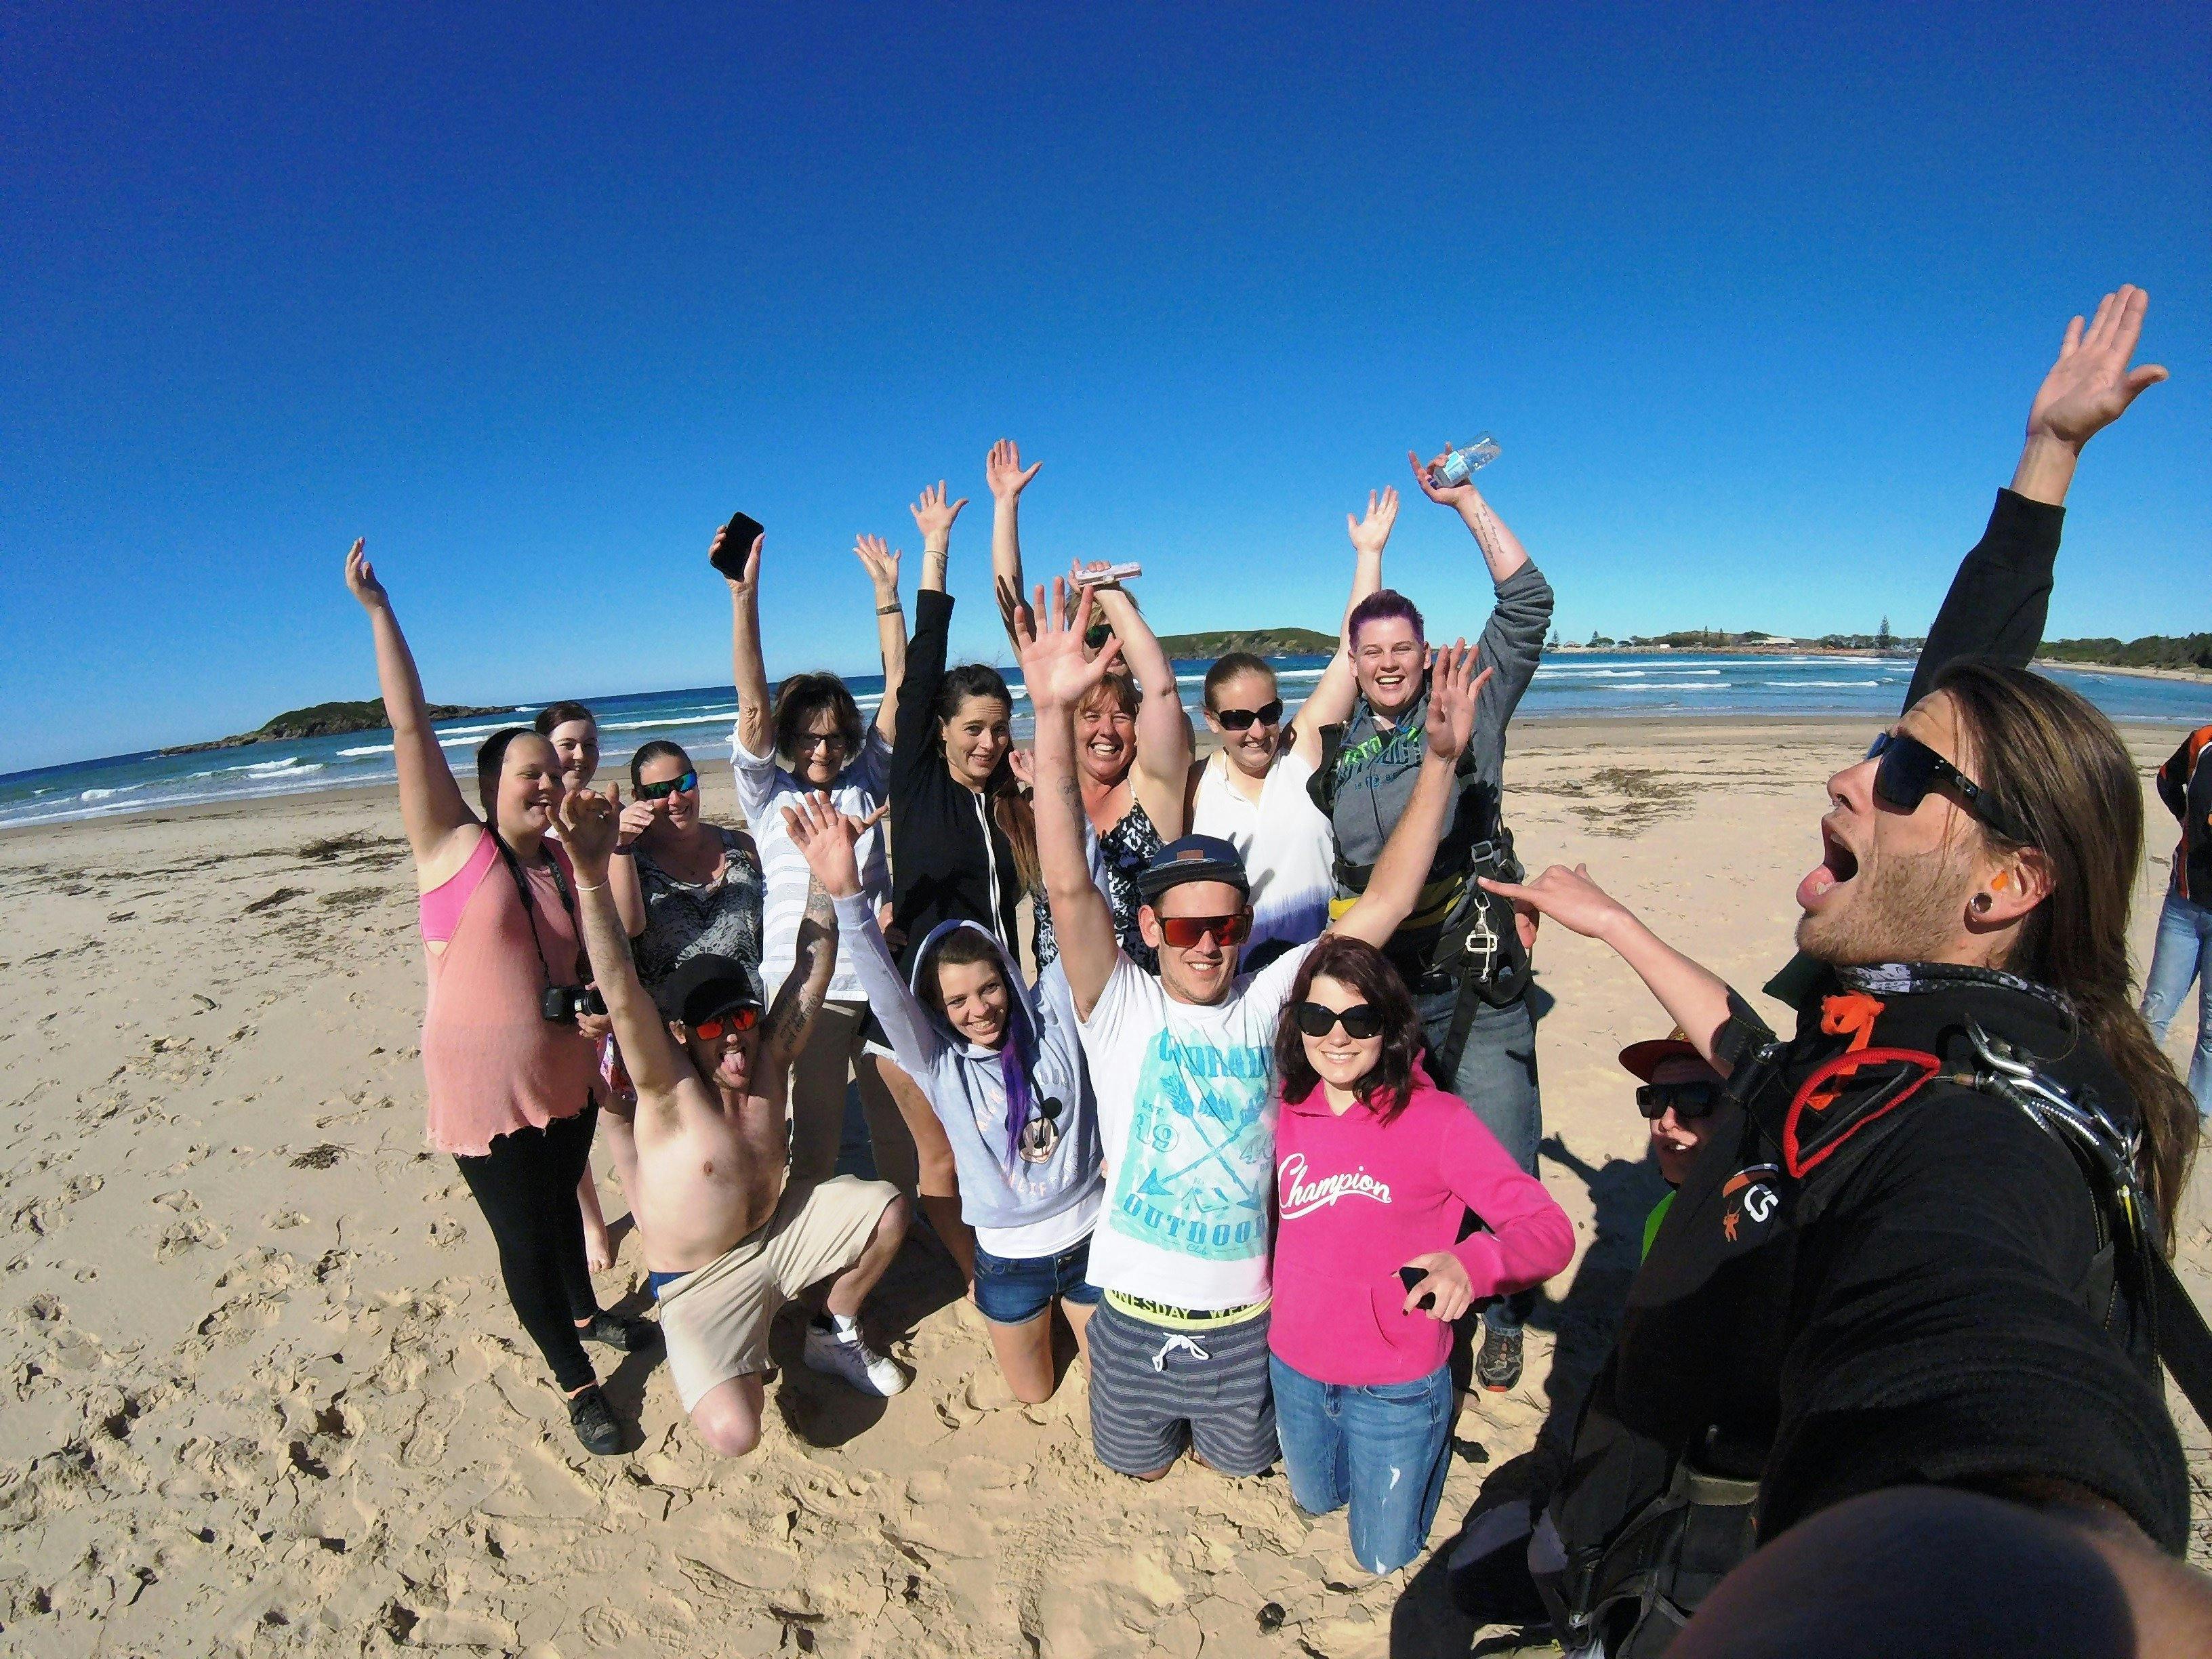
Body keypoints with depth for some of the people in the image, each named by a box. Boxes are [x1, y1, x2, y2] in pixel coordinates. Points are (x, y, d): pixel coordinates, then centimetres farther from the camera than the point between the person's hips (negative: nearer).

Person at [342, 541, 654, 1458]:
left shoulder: (563, 862, 2)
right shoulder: (453, 847, -13)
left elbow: (604, 950, 13)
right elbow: (411, 729, -19)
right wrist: (378, 611, -20)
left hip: (564, 1077, 5)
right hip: (483, 1089, -5)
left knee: (561, 1203, 26)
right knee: (523, 1237, 7)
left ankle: (586, 1312, 51)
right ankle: (576, 1382, 27)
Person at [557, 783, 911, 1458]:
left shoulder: (769, 1058, -11)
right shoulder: (668, 1089, -24)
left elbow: (814, 957, -14)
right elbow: (621, 992, -41)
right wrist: (592, 875, -55)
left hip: (778, 1230, 5)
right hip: (703, 1281, -5)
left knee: (888, 1209, -11)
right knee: (733, 1434, -23)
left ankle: (834, 1333, 15)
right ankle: (701, 1355, 14)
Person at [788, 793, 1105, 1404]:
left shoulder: (1053, 1015, -14)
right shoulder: (937, 1062, -15)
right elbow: (885, 994, -33)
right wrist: (847, 894, -49)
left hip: (1088, 1238, 0)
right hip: (1008, 1256, 0)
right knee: (1034, 1393, 22)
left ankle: (1070, 1313, 45)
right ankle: (1035, 1323, 49)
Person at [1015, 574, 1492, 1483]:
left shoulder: (1269, 999, -11)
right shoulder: (1120, 1007, -16)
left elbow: (1384, 903, -15)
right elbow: (1069, 886, -31)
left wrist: (1439, 760, -22)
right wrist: (1054, 715, -42)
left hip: (1247, 1318, 1)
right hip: (1135, 1315, -1)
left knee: (1242, 1462, 25)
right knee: (1141, 1466, 24)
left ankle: (1211, 1425, 57)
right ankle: (1165, 1424, 56)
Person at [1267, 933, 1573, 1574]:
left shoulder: (1437, 1119, -23)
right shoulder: (1286, 1111, -10)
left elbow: (1549, 1230, -25)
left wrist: (1472, 1263, -43)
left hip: (1396, 1389, -4)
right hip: (1295, 1370, 4)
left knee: (1384, 1555, 20)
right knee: (1314, 1501, 28)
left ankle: (1436, 1430, 43)